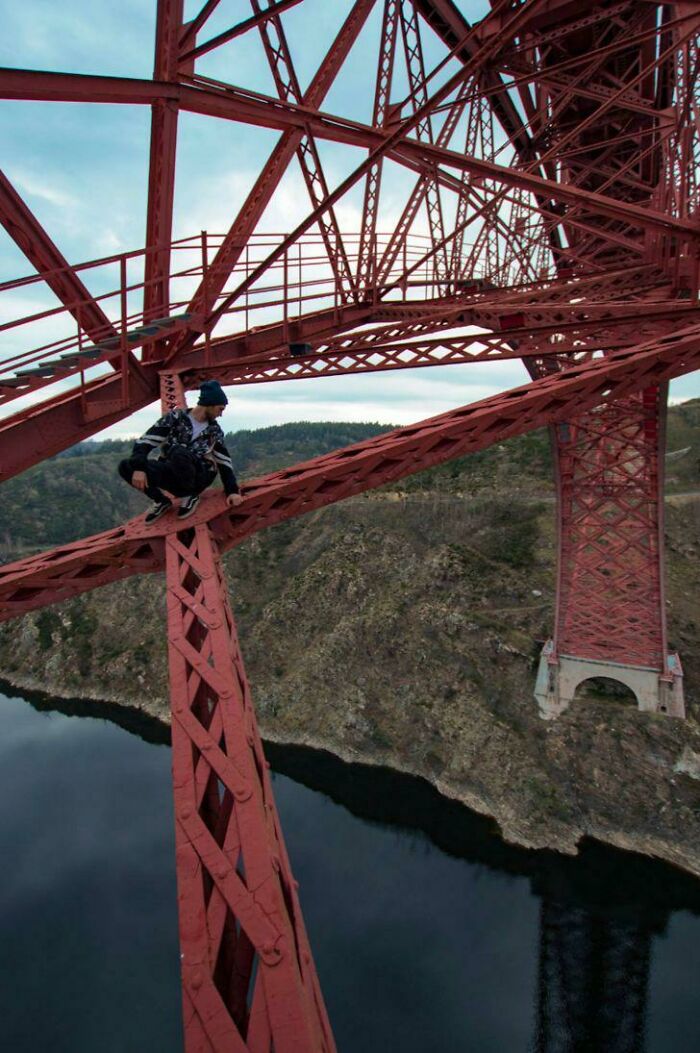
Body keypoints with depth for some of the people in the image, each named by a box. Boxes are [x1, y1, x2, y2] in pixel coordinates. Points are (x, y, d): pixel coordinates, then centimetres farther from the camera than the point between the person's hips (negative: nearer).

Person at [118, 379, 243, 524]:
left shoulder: (215, 430, 3)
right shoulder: (175, 418, -4)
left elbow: (224, 462, 4)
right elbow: (144, 442, -11)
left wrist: (233, 490, -10)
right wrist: (139, 468, -27)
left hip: (198, 478, -1)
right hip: (172, 475, 1)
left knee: (178, 452, -35)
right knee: (126, 466, -22)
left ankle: (191, 495, -10)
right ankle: (162, 502, -3)